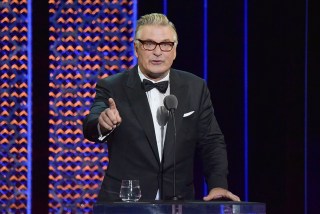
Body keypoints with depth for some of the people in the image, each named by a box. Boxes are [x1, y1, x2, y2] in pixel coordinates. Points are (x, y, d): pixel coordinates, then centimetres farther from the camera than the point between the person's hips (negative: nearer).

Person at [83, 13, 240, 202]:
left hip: (179, 202, 2)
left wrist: (219, 185, -10)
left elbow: (211, 142, 7)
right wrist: (102, 124, -42)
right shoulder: (112, 88, -2)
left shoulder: (195, 88, 6)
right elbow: (90, 129, -18)